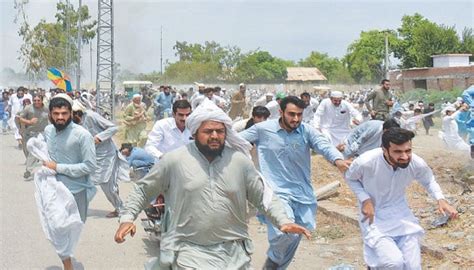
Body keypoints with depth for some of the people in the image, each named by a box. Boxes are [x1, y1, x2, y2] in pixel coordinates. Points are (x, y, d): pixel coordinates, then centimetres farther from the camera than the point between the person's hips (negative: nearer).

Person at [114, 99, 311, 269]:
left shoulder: (239, 161, 2)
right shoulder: (174, 160, -4)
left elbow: (263, 195, 7)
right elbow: (143, 189, 6)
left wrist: (283, 220, -6)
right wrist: (127, 218, -5)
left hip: (234, 253, 3)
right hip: (189, 251, -2)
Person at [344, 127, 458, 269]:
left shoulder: (417, 164, -18)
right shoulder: (366, 162, -27)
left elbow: (429, 180, 6)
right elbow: (350, 178, -4)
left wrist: (440, 199, -13)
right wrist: (365, 200, -19)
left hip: (401, 214, 4)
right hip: (373, 217, -3)